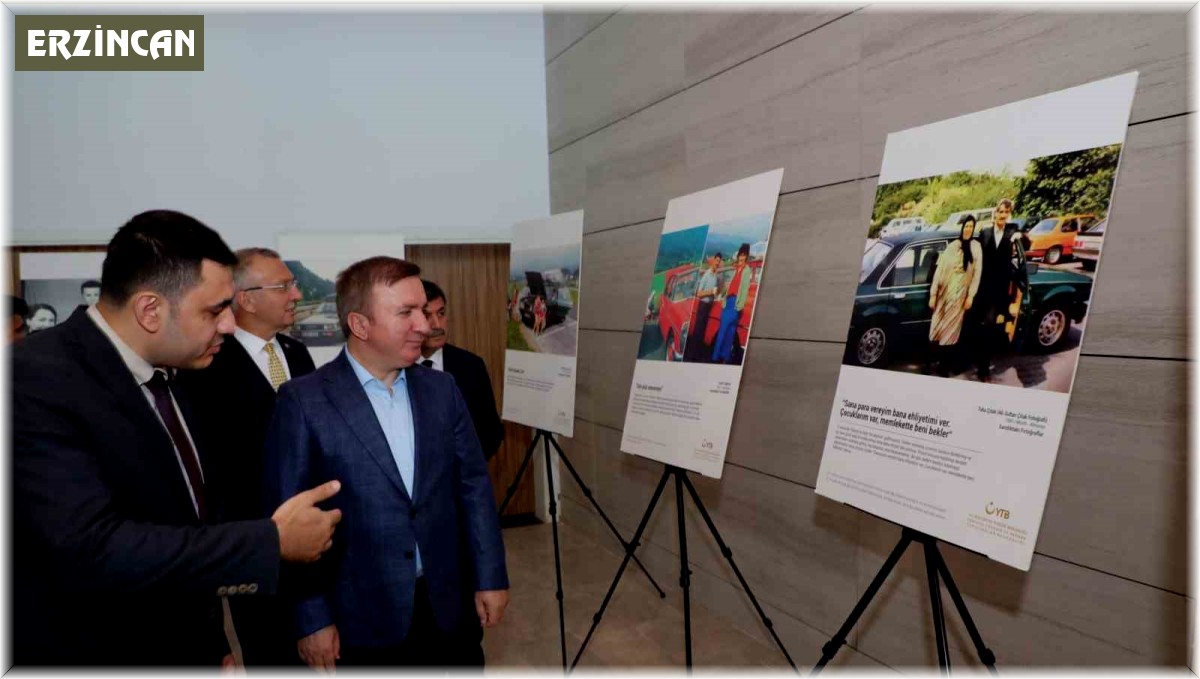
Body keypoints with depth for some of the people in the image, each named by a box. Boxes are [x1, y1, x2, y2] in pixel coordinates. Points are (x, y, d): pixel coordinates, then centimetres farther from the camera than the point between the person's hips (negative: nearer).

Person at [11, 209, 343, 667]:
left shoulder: (165, 376, 2)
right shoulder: (39, 380, -23)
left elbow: (189, 524, 8)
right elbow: (90, 551, -33)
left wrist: (214, 644, 13)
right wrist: (273, 541, -27)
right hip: (87, 652, -7)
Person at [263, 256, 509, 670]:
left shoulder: (441, 388, 1)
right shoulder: (303, 401, -10)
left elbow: (474, 485, 4)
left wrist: (490, 576, 2)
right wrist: (310, 617, -8)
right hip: (361, 618, -3)